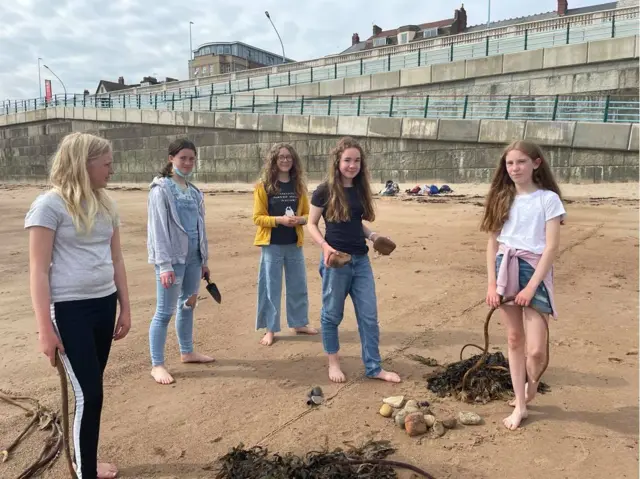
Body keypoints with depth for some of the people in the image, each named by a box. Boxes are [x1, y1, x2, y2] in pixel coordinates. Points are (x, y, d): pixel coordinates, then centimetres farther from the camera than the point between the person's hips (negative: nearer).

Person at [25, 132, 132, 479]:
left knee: (91, 389, 15)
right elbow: (39, 270, -12)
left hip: (104, 305, 6)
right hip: (70, 310, -6)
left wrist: (125, 307, 14)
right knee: (89, 394, -3)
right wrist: (44, 329, -14)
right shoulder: (50, 205, -11)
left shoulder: (105, 205, 8)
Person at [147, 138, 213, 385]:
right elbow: (158, 228, -14)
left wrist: (204, 259, 15)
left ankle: (187, 352, 33)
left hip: (193, 257, 7)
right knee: (165, 312, -2)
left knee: (188, 305, 18)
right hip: (172, 258, -7)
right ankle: (157, 365, 9)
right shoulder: (161, 189, -9)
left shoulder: (194, 191, 12)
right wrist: (164, 265, -19)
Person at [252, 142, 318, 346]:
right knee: (271, 287, 3)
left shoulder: (298, 185, 6)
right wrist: (279, 219, -21)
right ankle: (270, 329, 16)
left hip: (294, 244, 4)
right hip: (271, 245, -4)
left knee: (298, 285, 13)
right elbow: (258, 217, -7)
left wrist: (300, 219, -12)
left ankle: (299, 323, 30)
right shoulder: (263, 186, -6)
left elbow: (307, 214, 10)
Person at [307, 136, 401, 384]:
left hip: (361, 260, 5)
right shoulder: (325, 191, -8)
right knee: (332, 314, 8)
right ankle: (333, 363, 27)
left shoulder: (361, 190, 7)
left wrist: (372, 235, -1)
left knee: (369, 316, 8)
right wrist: (325, 246, -19)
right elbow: (311, 224, -3)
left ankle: (374, 368, 20)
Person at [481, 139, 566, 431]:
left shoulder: (548, 198, -5)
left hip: (535, 271, -3)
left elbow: (552, 247, -9)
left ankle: (531, 386, 28)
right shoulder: (501, 198, 7)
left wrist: (532, 286, -15)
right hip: (506, 270, 4)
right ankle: (520, 406, 23)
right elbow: (492, 243, 7)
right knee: (514, 340, 10)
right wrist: (491, 283, -1)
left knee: (536, 349, -7)